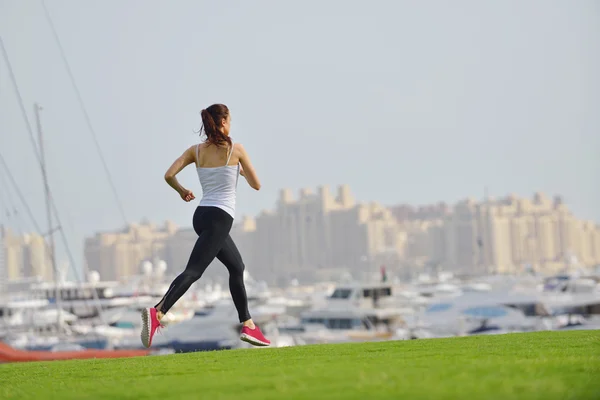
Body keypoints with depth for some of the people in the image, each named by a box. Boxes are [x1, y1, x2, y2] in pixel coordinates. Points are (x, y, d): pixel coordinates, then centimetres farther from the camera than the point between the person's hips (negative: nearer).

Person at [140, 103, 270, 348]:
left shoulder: (196, 151, 7)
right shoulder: (236, 149, -5)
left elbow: (169, 175, -2)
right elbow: (256, 185, 2)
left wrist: (182, 191, 17)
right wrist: (242, 171, 23)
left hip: (202, 215, 7)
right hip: (220, 218, -7)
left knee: (237, 268, 20)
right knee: (193, 270, -17)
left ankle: (248, 325, 23)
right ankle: (157, 312, -35)